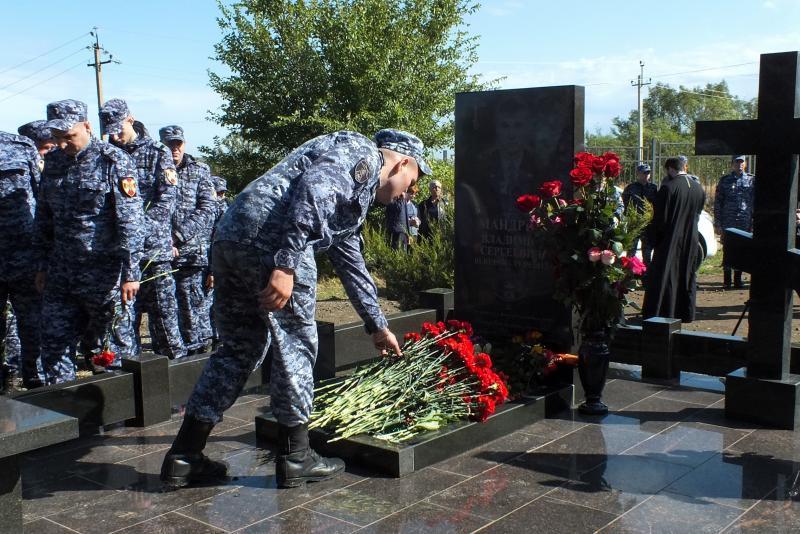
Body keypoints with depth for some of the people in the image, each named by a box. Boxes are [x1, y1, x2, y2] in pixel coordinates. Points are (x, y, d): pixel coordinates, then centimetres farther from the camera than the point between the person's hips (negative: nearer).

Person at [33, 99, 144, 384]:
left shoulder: (113, 161, -10)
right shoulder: (53, 161, 9)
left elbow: (130, 220, -15)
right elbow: (43, 217, 17)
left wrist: (130, 273, -18)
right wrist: (42, 265, 15)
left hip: (103, 275, -6)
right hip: (60, 275, 6)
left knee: (111, 347, 5)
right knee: (53, 344, 7)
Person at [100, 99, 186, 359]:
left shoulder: (157, 152, 2)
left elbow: (168, 197, -7)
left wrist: (139, 226, -18)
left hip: (153, 246, -3)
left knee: (163, 307, 1)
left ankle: (177, 358, 11)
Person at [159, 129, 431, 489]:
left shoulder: (358, 194, 33)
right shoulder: (360, 152, 4)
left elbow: (352, 266, 40)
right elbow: (312, 188, -16)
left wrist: (377, 326, 44)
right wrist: (286, 265, -23)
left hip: (230, 240, 10)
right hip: (271, 240, -10)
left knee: (239, 350, 15)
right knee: (295, 346, 3)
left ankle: (183, 458, 18)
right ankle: (295, 457, 15)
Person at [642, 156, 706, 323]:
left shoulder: (668, 188, -17)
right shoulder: (698, 188, 3)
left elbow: (660, 217, -14)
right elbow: (697, 213, 13)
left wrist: (653, 238, -2)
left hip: (670, 240, -6)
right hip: (690, 240, 6)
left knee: (664, 276, 1)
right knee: (687, 275, 15)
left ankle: (663, 313, 1)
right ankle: (686, 313, 22)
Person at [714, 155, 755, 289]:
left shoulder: (752, 180, 7)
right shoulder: (724, 180, 4)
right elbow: (717, 203, 3)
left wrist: (754, 222, 2)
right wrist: (717, 224, -2)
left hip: (745, 223, 1)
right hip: (728, 222, -1)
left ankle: (738, 279, 17)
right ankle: (726, 281, 9)